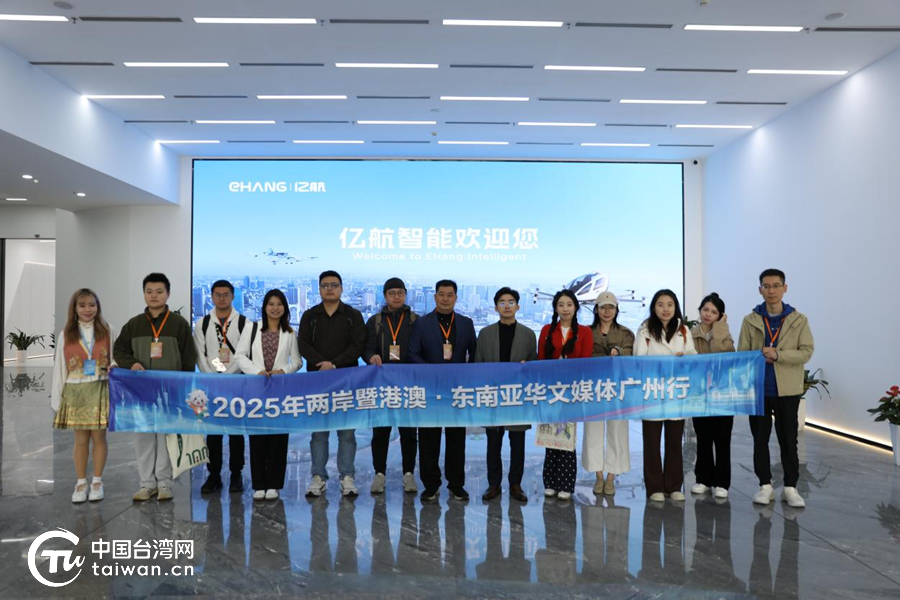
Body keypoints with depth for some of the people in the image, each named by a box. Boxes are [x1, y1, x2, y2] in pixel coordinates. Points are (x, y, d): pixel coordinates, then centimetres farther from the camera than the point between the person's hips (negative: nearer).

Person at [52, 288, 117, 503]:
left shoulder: (108, 331, 1)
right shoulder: (66, 335, 3)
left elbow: (116, 358, 7)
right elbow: (59, 366, 5)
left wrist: (114, 366, -17)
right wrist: (57, 397, 4)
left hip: (100, 391, -1)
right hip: (75, 392, 1)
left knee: (99, 437, 4)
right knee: (81, 439, 7)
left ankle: (97, 482, 18)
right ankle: (81, 483, 19)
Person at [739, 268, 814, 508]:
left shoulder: (799, 320, 2)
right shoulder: (750, 321, 4)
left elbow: (806, 352, -6)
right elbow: (742, 354, 2)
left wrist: (778, 355, -19)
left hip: (787, 390, -1)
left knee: (788, 440, 6)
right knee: (760, 438, 8)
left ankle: (790, 487, 17)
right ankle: (765, 485, 19)